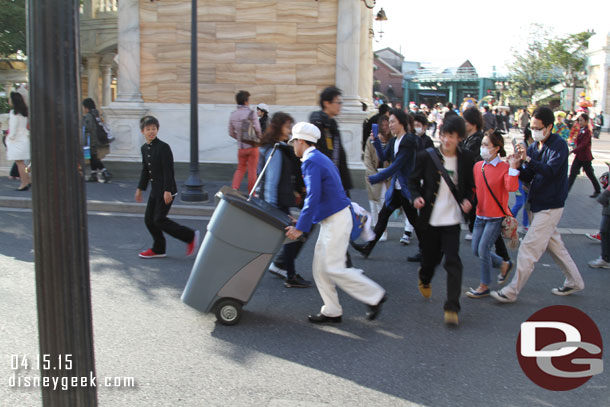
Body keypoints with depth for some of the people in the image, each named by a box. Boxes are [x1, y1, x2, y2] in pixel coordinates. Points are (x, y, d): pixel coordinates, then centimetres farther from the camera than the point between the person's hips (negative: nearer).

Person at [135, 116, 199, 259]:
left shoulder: (163, 147, -15)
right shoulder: (144, 148, 10)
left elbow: (168, 170, -18)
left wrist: (167, 190, -22)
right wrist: (140, 188, 21)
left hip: (166, 190, -8)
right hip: (155, 190, 8)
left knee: (159, 220, -9)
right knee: (149, 219, 10)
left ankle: (191, 236, 1)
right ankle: (158, 249, 23)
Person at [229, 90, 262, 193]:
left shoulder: (233, 115, 5)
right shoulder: (251, 113, -11)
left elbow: (231, 133, 10)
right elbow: (257, 129, -15)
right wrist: (259, 139, 3)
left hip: (241, 147, 4)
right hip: (252, 146, -4)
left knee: (240, 169, 18)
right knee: (252, 170, 5)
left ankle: (234, 189, 1)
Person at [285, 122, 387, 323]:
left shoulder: (311, 161, -15)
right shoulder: (321, 158, 16)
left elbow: (313, 198, -23)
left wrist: (300, 227, -22)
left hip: (336, 220, -10)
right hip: (333, 218, 10)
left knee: (333, 269, -6)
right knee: (320, 268, 11)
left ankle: (375, 296, 5)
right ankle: (331, 311, 16)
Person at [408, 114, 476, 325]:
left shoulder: (466, 158, 0)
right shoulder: (427, 156, -4)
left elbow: (470, 185, 12)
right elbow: (414, 181, 6)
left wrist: (468, 200, -8)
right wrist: (416, 197, -12)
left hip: (452, 219, 0)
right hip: (430, 217, 0)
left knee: (453, 261, -8)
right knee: (431, 256, 16)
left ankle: (452, 308, -4)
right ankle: (424, 280, 51)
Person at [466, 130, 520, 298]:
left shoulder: (504, 168, -14)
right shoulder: (478, 166, 4)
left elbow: (511, 187, -29)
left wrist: (513, 167, -35)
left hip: (496, 217, -6)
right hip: (480, 215, 7)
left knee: (483, 249, -7)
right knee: (476, 250, 10)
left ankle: (484, 286, 11)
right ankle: (504, 265, 36)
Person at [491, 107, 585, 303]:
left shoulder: (559, 145, -13)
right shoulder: (533, 147, 9)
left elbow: (550, 170, -28)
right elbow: (528, 176, 6)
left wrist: (527, 159, -40)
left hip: (550, 206, -8)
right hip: (538, 204, 8)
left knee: (529, 248, -8)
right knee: (554, 244, 19)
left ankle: (512, 291, -4)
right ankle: (574, 281, 35)